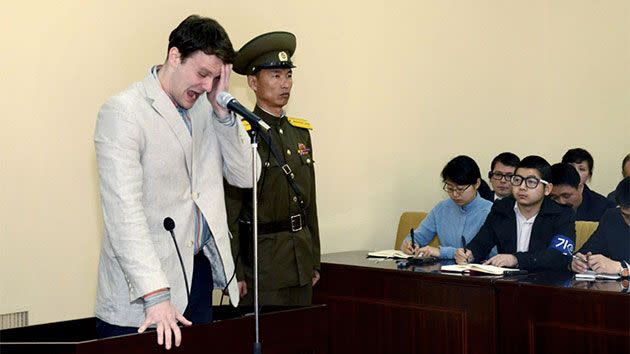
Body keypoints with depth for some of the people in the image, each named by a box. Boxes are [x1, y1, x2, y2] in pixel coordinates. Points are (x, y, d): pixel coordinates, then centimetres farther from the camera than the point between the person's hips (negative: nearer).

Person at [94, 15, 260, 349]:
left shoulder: (206, 109, 8)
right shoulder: (123, 111, -12)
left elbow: (245, 176, 5)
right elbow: (123, 211, -21)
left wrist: (222, 109, -6)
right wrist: (156, 295, -27)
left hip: (200, 272, 6)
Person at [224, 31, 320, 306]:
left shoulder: (301, 132, 13)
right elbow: (229, 210, -12)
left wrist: (314, 261, 15)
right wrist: (234, 273, -14)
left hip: (301, 261, 7)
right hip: (261, 260, -7)